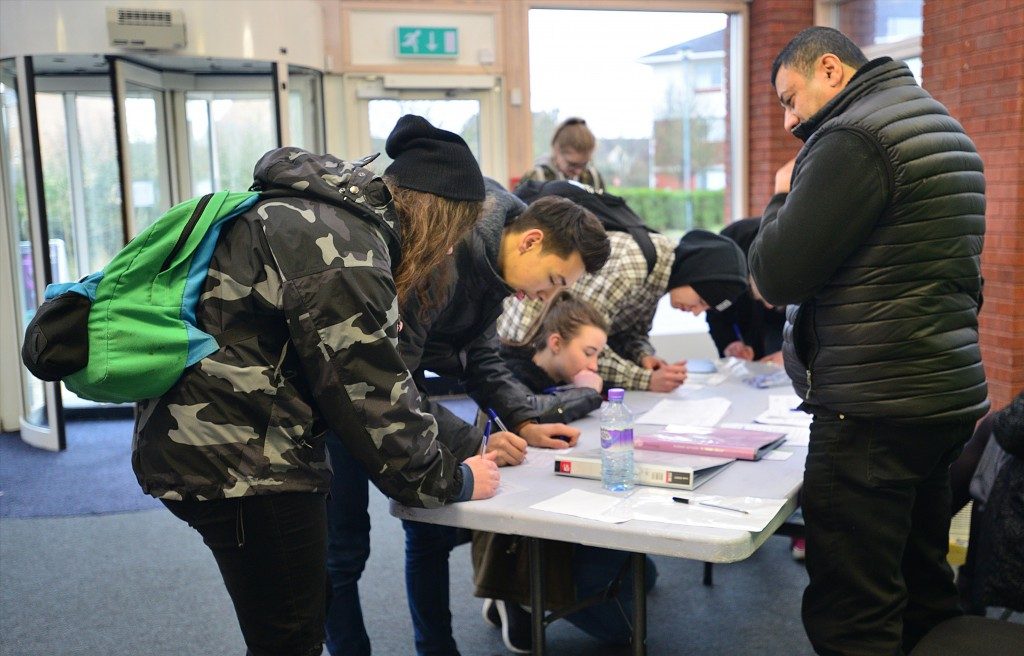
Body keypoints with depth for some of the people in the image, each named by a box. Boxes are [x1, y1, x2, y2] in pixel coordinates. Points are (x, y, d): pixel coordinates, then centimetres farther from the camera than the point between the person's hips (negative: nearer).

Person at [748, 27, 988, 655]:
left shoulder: (853, 139, -14)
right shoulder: (941, 127, 17)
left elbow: (777, 276, -15)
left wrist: (783, 196, 0)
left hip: (874, 413, -10)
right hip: (949, 395, 10)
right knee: (923, 594, 20)